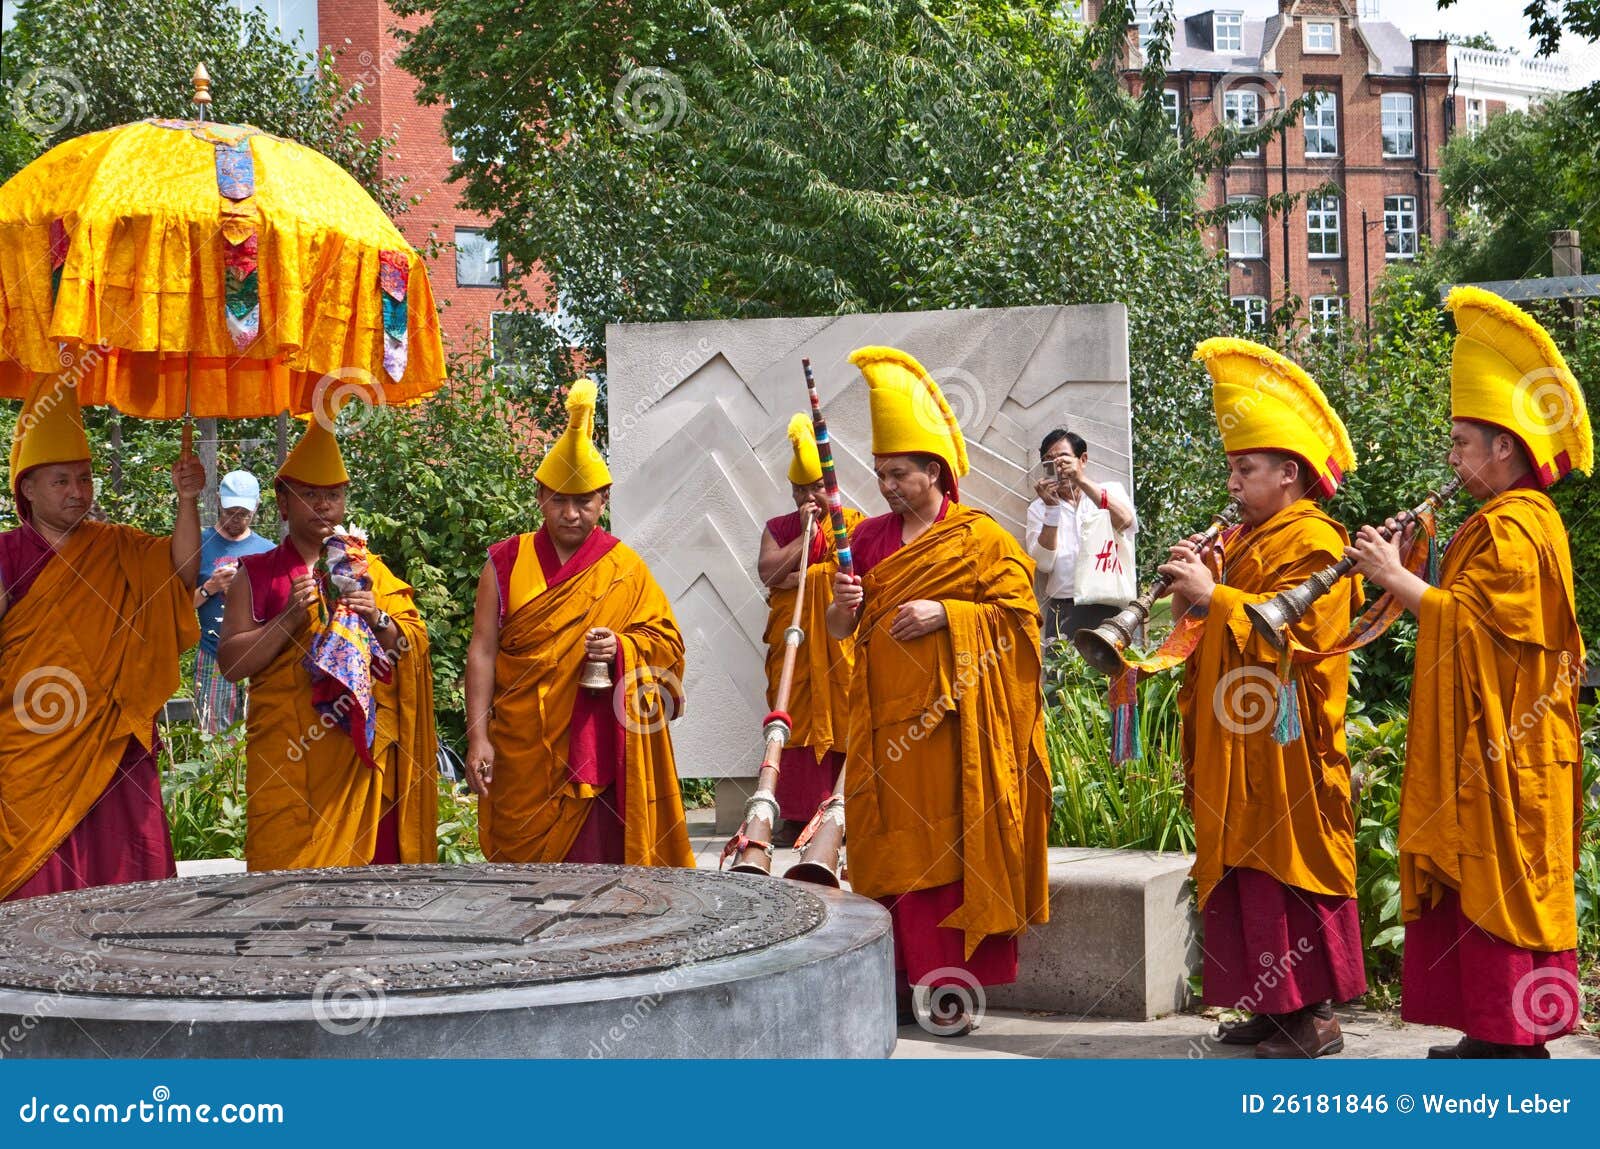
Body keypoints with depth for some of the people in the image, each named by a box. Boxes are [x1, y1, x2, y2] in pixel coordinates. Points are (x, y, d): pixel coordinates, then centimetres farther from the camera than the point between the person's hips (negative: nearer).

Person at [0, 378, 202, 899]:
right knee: (44, 885, -2)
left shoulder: (117, 548, 8)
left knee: (129, 880, 1)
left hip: (113, 751, 2)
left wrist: (187, 501, -20)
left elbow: (181, 570, -8)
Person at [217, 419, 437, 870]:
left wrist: (378, 621, -9)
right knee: (288, 868, -8)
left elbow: (415, 649, 10)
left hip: (362, 754, 2)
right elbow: (230, 663, -3)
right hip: (288, 758, -2)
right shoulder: (256, 575, 7)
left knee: (365, 864, -2)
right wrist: (291, 616, -13)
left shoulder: (370, 571, 14)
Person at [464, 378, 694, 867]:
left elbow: (667, 641, 8)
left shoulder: (625, 568, 6)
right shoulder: (507, 563, 5)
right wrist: (477, 737, -5)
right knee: (520, 865, 3)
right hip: (521, 748, 1)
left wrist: (621, 648, -13)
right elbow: (482, 652, 2)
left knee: (593, 860, -3)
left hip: (596, 748, 0)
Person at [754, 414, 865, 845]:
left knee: (843, 719, -7)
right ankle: (796, 815, -1)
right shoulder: (778, 528, 14)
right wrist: (805, 535, -7)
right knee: (795, 720, -2)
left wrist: (798, 577, -8)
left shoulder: (851, 523, 6)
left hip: (840, 637, -2)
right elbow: (767, 571, -3)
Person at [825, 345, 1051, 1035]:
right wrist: (843, 605, -6)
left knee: (952, 842, -6)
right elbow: (838, 631, 16)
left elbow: (1019, 614, -6)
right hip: (886, 715, 5)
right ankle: (908, 976, 8)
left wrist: (944, 615, -15)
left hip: (954, 716, -5)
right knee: (897, 844, 3)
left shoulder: (980, 537, -1)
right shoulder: (869, 538, 13)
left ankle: (950, 984, -2)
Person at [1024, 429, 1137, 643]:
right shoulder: (1038, 508, 11)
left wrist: (1082, 480, -18)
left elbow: (1126, 521, -13)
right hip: (1064, 611, 1)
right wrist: (1051, 508, -9)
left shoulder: (1110, 491, 11)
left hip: (1110, 606, -1)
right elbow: (1044, 564, -2)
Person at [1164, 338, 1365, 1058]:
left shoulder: (1313, 542, -9)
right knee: (1245, 869, 9)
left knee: (1291, 865, -7)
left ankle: (1316, 1014, -2)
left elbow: (1292, 629, -21)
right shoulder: (1243, 541, 18)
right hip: (1237, 744, 9)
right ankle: (1273, 1003, 15)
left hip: (1286, 747, -9)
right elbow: (1215, 640, 21)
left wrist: (1214, 595, -19)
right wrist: (1190, 605, 2)